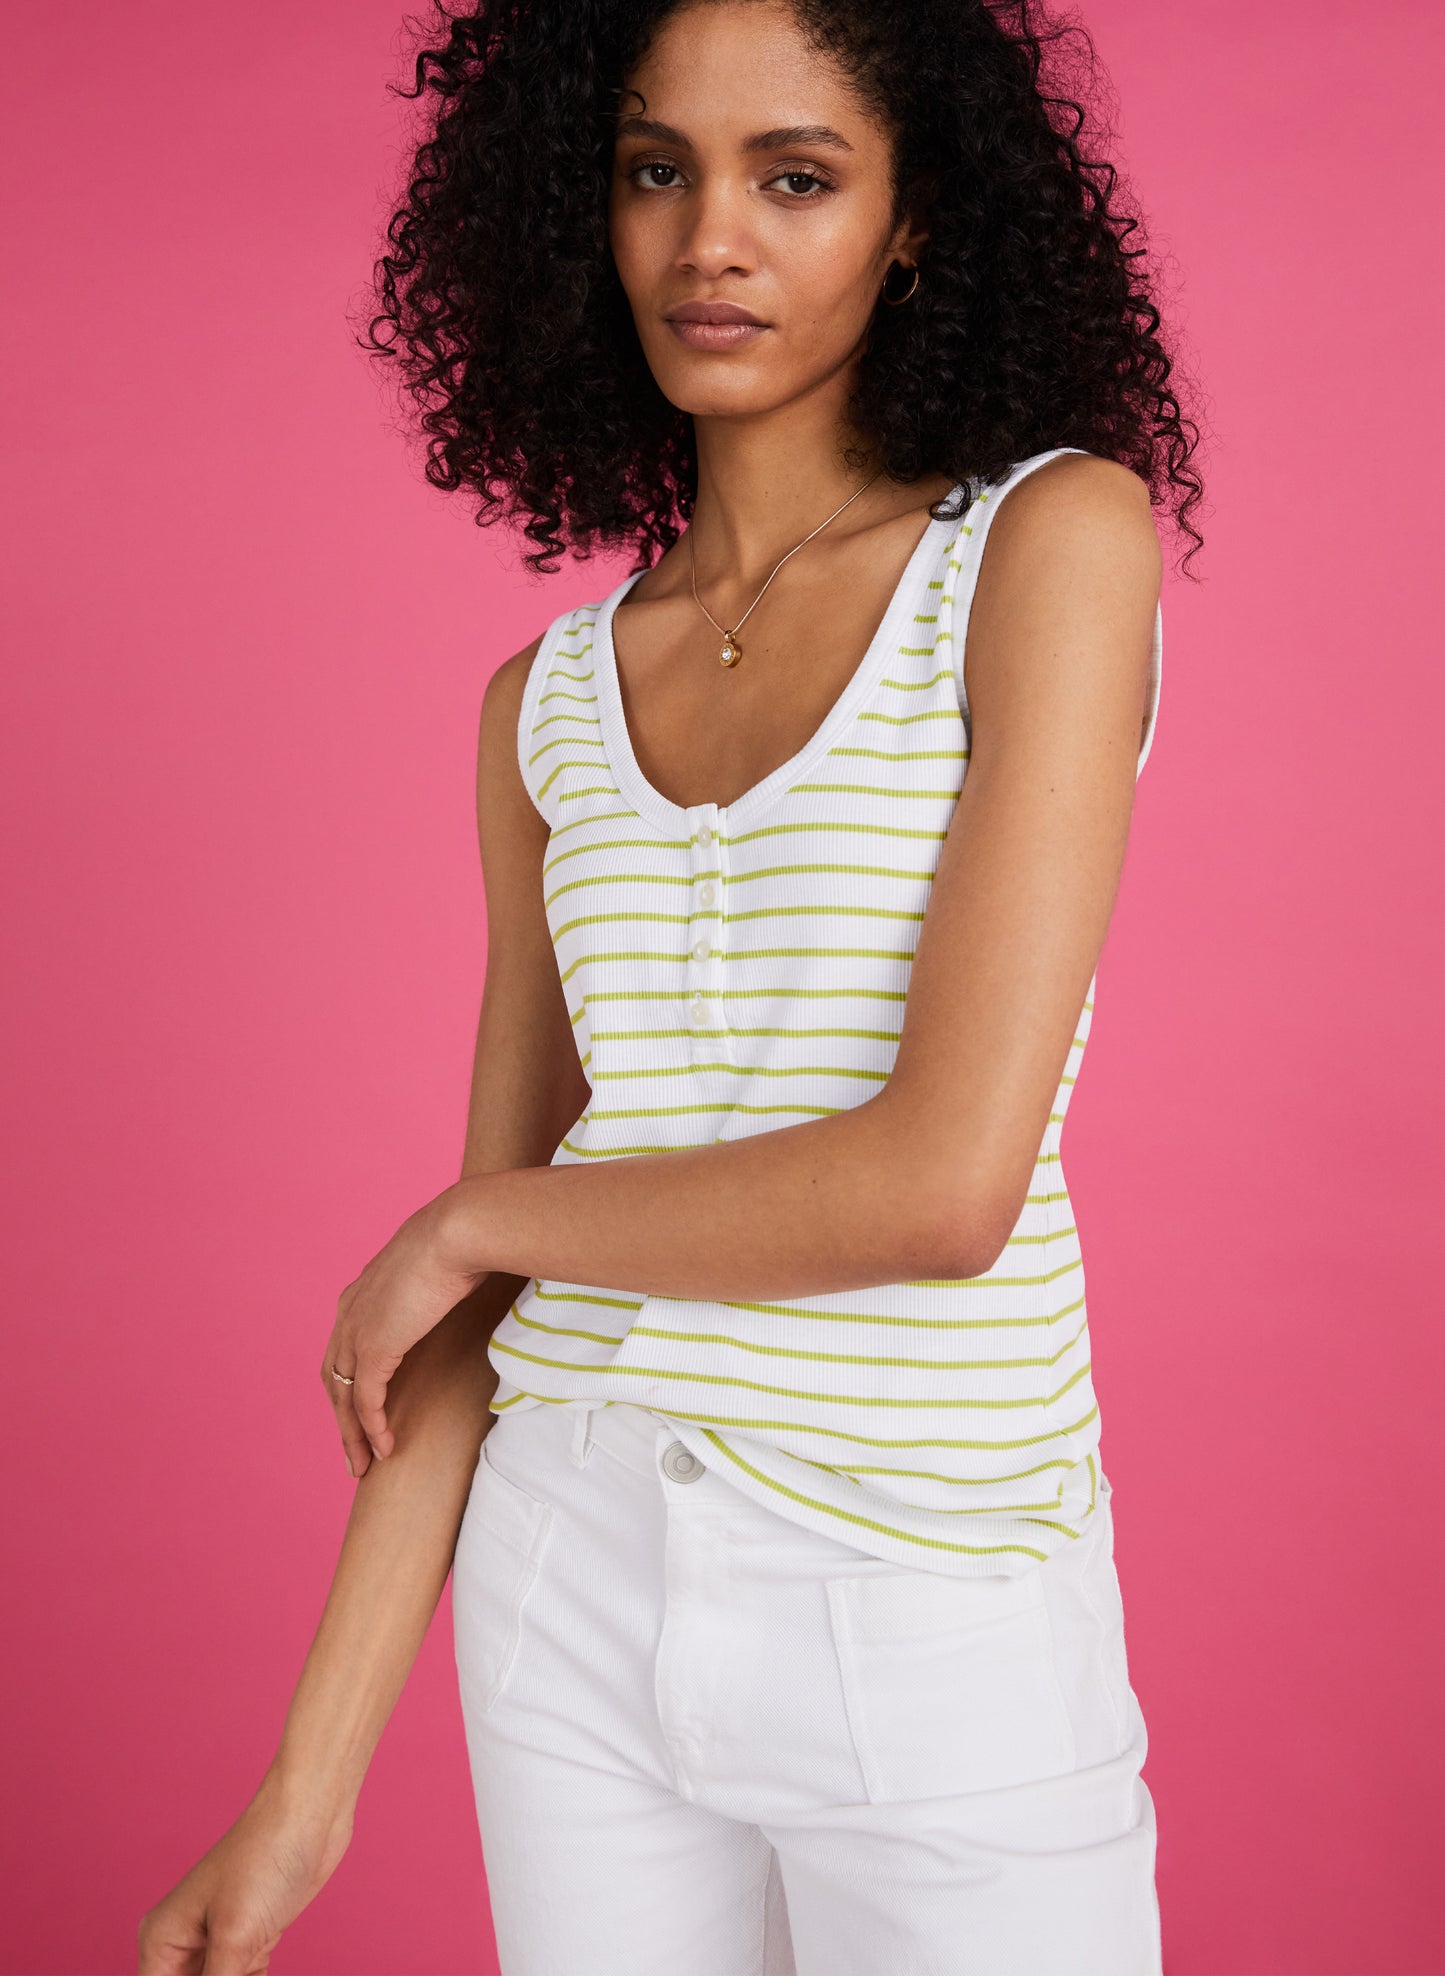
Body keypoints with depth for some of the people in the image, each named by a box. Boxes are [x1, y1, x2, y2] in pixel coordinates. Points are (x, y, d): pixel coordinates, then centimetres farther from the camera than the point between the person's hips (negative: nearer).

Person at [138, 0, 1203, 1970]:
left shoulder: (1051, 535, -9)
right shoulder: (550, 702, 5)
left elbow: (946, 1181, -19)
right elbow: (474, 1298, 5)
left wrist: (473, 1222, -5)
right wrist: (309, 1787, 3)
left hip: (937, 1630, -4)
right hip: (574, 1583, 4)